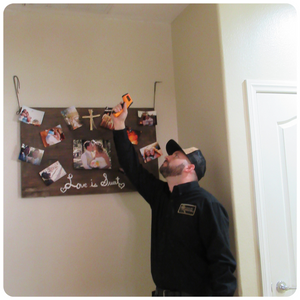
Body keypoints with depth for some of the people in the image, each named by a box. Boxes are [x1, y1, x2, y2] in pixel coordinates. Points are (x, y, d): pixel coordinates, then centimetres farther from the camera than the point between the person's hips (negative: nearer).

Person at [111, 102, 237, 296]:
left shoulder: (207, 204, -12)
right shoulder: (160, 195, 9)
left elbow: (222, 261, -17)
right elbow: (133, 167, 15)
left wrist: (222, 294, -27)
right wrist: (120, 126, 16)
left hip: (195, 293, -6)